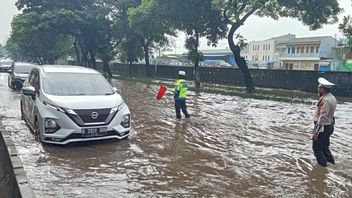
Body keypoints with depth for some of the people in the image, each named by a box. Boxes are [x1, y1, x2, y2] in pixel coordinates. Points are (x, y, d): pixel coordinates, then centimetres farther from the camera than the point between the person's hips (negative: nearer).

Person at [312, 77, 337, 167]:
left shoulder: (325, 100, -24)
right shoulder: (332, 97, 7)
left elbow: (322, 117, -26)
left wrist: (315, 132, -24)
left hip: (323, 127, -10)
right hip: (329, 126, 10)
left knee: (317, 148, 2)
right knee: (325, 147, 22)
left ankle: (323, 164, 10)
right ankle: (330, 161, 33)